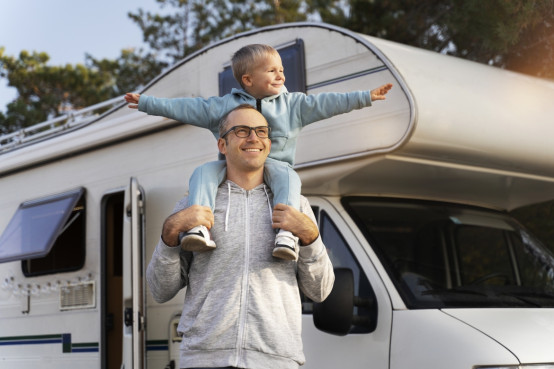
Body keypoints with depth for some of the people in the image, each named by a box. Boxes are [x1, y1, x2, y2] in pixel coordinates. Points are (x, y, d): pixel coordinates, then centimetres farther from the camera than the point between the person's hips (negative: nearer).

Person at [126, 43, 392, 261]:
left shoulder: (293, 104, 13)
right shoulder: (222, 105, 10)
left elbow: (325, 103, 8)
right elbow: (187, 109, 10)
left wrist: (365, 97, 1)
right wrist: (147, 103, 7)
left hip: (274, 164, -1)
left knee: (288, 177, -34)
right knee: (203, 172, -26)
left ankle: (286, 233, -49)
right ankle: (198, 227, -42)